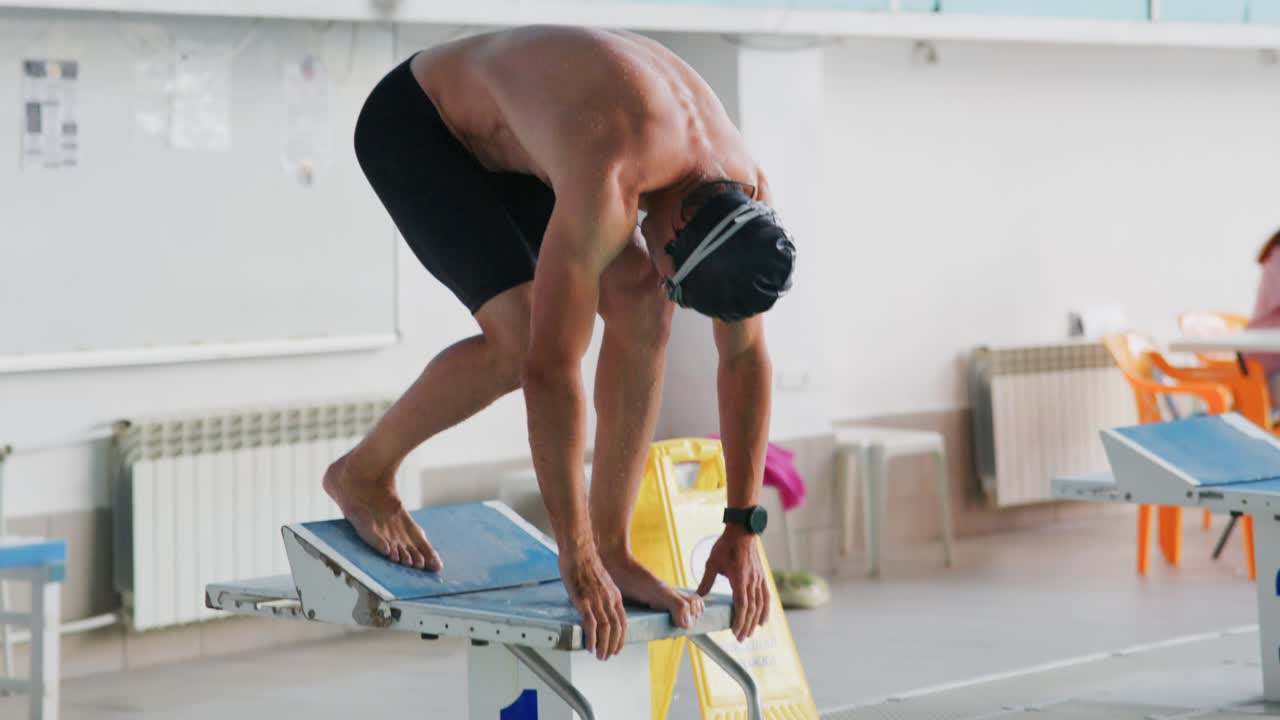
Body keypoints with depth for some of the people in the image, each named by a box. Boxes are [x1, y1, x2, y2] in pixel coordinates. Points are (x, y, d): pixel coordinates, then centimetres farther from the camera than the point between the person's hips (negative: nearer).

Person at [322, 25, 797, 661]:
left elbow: (745, 356, -7)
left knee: (641, 308, -13)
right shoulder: (607, 184, -42)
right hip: (411, 124, -7)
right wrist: (576, 560, -38)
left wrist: (742, 530, -8)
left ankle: (611, 544, -3)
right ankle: (363, 472, 1)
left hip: (511, 135, 7)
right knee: (522, 338, -23)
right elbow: (550, 368, -41)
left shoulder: (743, 190, -18)